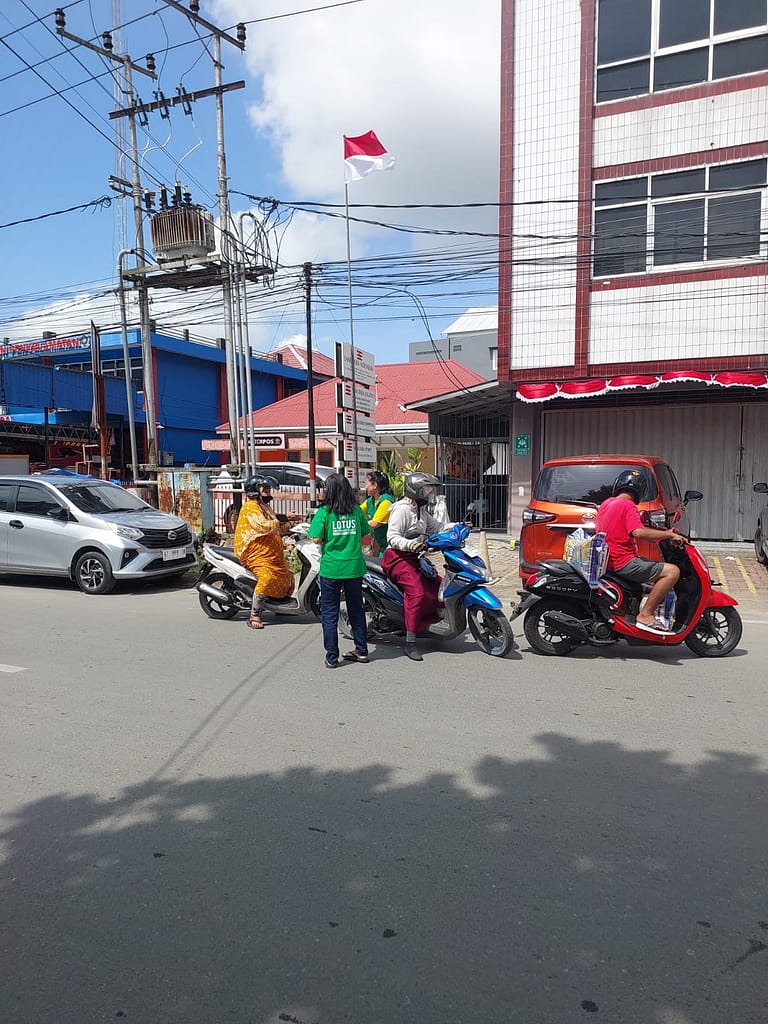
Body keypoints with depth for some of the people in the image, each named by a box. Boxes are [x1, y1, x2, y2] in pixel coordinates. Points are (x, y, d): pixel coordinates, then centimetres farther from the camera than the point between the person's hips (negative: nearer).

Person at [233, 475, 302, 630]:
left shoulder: (264, 507, 19)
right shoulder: (250, 507, -12)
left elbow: (277, 530, 21)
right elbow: (263, 526, -28)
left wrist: (290, 523, 4)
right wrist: (283, 518, -25)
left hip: (271, 555, 11)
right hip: (255, 554, -11)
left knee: (286, 576, 14)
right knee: (266, 577, -31)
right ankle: (254, 615, -26)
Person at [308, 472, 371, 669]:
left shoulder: (324, 512, -9)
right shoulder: (356, 510, 0)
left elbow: (316, 539, -13)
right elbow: (365, 533, 9)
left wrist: (327, 540, 8)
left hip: (331, 569, -3)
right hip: (354, 567, 3)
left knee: (329, 613, 7)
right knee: (356, 609, 17)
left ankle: (331, 657, 9)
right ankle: (361, 650, 25)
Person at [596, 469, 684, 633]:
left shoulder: (606, 503, 14)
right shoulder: (627, 505, -12)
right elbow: (638, 532, -26)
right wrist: (669, 535, -15)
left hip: (608, 561, 10)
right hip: (623, 563, -10)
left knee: (660, 567, 26)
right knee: (672, 572, -14)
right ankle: (645, 615, -15)